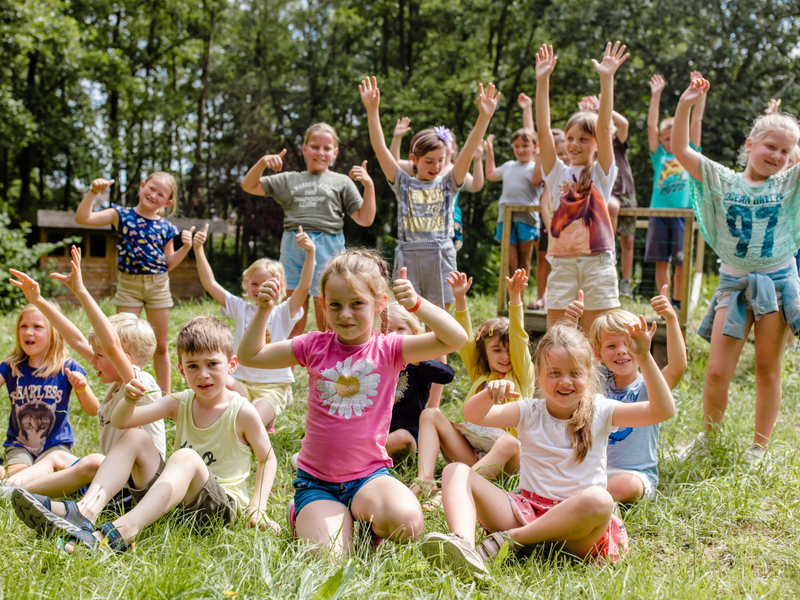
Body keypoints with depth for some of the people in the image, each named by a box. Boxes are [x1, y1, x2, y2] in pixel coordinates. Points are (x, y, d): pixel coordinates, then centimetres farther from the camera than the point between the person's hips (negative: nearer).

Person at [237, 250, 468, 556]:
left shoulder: (388, 349, -5)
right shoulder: (316, 346, 1)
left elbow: (456, 339, -16)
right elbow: (250, 355, 6)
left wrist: (416, 304, -31)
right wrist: (263, 310, -8)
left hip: (369, 474, -1)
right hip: (316, 481, 1)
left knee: (406, 522, -31)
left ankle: (365, 514, 6)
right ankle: (302, 514, 16)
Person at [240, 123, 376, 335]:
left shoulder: (342, 182, 11)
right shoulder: (289, 180, 16)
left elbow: (365, 219, 7)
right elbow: (249, 186, 16)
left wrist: (369, 185, -5)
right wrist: (262, 162, 0)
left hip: (327, 247, -2)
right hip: (292, 248, 2)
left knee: (326, 321, -1)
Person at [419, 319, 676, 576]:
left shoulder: (599, 412, 4)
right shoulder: (530, 412, 6)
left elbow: (663, 411, -7)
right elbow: (473, 415, -8)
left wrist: (644, 359, -17)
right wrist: (490, 395, -30)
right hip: (527, 510, 2)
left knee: (599, 499, -38)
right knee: (456, 471, -13)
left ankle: (507, 540, -26)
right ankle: (463, 545, -43)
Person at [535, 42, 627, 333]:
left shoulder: (602, 173, 5)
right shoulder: (558, 173, 9)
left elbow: (604, 128, -7)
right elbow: (543, 131, 0)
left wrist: (607, 79, -17)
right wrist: (542, 81, -7)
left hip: (597, 260, -1)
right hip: (562, 261, 2)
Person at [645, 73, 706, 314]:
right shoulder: (659, 156, 12)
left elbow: (696, 121, 7)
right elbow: (651, 125, 7)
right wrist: (656, 95, 2)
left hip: (682, 213, -1)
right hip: (659, 212, 1)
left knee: (681, 262, 1)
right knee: (661, 262, 2)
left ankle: (677, 301, 12)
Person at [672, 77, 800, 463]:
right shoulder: (723, 181, 2)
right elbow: (680, 150, -5)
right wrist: (685, 107, -15)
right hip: (734, 284, 0)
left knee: (768, 369, 7)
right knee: (717, 372, -3)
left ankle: (759, 445, 21)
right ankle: (709, 434, 21)